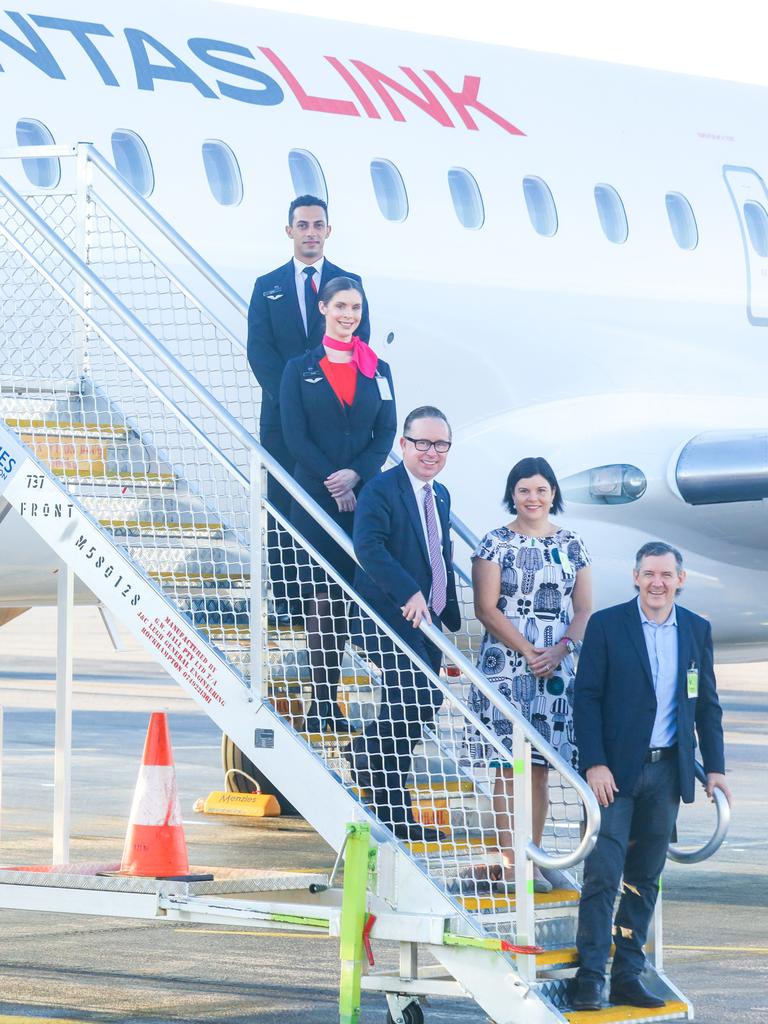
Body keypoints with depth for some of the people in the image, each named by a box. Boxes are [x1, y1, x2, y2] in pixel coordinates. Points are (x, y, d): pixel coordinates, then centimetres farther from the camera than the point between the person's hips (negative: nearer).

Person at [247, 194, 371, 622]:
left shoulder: (349, 282, 9)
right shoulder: (268, 286, 10)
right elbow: (259, 350, 2)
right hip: (283, 412, 1)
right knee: (283, 507, -1)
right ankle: (286, 598, 2)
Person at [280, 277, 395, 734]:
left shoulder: (377, 370, 11)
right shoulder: (300, 369, 5)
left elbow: (387, 432, 6)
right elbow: (295, 434, -2)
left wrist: (355, 474, -10)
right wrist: (333, 482, -11)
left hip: (365, 494, 2)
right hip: (316, 494, -2)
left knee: (344, 597, 0)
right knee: (322, 596, -5)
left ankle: (331, 698, 4)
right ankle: (322, 701, -2)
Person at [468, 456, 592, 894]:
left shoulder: (572, 545, 10)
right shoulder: (496, 543, 0)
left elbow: (585, 609, 8)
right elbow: (487, 608, -5)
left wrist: (559, 650, -8)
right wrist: (527, 650, -13)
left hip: (557, 667, 3)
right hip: (505, 665, -3)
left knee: (541, 767, 5)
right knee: (509, 767, -6)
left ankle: (533, 861, 9)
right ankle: (510, 863, -5)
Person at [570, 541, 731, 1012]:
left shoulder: (697, 630, 8)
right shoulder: (606, 625, -4)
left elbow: (707, 704, 13)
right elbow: (587, 698, -6)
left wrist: (715, 766, 7)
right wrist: (594, 764, -14)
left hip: (667, 772, 4)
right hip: (615, 771, -4)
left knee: (644, 879, 7)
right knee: (603, 875, -8)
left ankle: (628, 975, 12)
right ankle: (590, 977, -6)